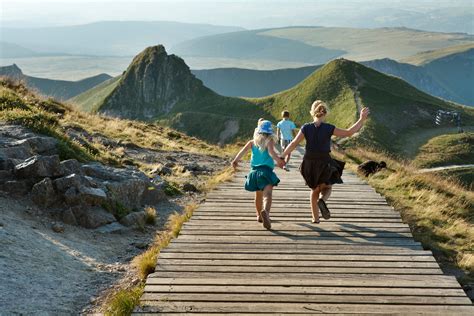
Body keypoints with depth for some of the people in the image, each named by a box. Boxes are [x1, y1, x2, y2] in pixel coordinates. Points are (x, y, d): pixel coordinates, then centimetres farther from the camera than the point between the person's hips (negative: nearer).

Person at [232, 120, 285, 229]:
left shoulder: (252, 142, 13)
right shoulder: (269, 141, 1)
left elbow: (243, 150, -1)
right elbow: (271, 152, -18)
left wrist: (235, 160, -7)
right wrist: (278, 160, -25)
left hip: (254, 171, 5)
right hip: (266, 171, -5)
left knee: (258, 194, 24)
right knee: (267, 194, -19)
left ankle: (259, 215, 40)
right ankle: (265, 211, -47)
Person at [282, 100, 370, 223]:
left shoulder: (306, 128, -7)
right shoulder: (329, 128, -12)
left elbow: (293, 144, -5)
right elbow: (349, 133, -9)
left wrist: (282, 156, 5)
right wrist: (361, 119, -1)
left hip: (309, 163, 2)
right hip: (324, 163, -2)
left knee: (315, 190, 23)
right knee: (327, 188, 19)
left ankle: (315, 218, 25)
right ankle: (322, 201, -15)